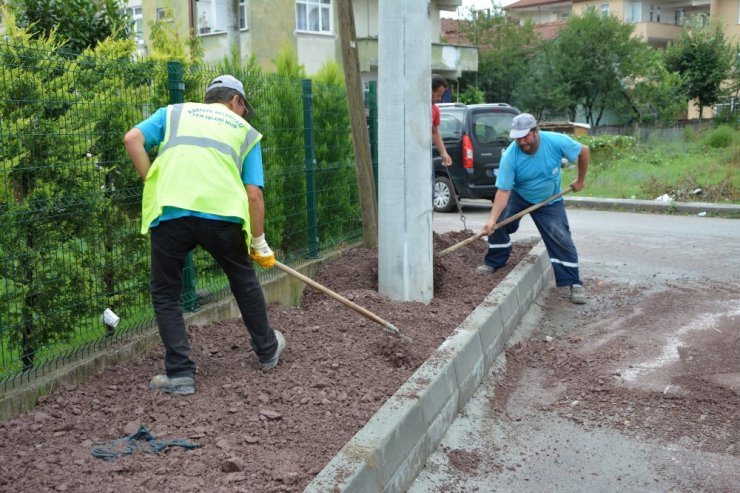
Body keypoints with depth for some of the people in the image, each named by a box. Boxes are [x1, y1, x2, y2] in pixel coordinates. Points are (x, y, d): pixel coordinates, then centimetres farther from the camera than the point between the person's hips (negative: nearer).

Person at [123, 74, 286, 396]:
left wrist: (154, 184, 15)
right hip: (221, 213, 1)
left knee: (165, 293, 16)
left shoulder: (173, 113, 26)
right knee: (244, 283, 23)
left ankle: (180, 373, 13)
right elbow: (254, 193, 13)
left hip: (170, 212, 0)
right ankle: (267, 351, 40)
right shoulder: (245, 131, 23)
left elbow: (132, 139, 8)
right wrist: (259, 243, 19)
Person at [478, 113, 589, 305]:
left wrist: (580, 180, 2)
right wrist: (492, 219, -39)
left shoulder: (556, 142, -26)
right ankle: (493, 262, 1)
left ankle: (575, 283, 0)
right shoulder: (510, 156, -28)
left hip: (549, 201, 0)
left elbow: (583, 151, -7)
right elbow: (503, 191, -28)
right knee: (499, 221, -22)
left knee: (561, 239, -10)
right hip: (518, 196, 0)